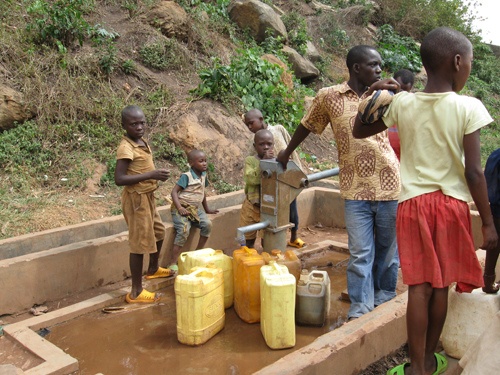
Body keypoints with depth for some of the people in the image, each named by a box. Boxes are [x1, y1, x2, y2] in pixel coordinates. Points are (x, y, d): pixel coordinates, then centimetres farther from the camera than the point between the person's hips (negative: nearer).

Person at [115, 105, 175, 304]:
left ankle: (153, 269, 48)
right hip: (136, 199, -10)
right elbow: (119, 179, -28)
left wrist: (157, 175, 4)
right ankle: (136, 291, 7)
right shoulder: (126, 148, -21)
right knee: (140, 243, -3)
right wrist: (151, 175, -30)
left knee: (158, 233, 25)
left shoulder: (142, 142, 7)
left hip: (148, 196, 10)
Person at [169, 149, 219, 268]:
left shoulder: (203, 175, 9)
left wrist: (207, 209, 27)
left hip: (195, 208, 7)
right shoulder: (186, 176, -12)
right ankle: (173, 264, -24)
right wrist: (180, 208, -26)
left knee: (207, 224, -16)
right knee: (184, 230, -27)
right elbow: (174, 192, -15)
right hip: (182, 208, -7)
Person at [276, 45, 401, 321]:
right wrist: (287, 152, 26)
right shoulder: (328, 97, 0)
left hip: (389, 187, 2)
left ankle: (384, 303, 31)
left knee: (388, 251, 13)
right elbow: (307, 126, 15)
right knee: (360, 254, 1)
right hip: (355, 190, -2)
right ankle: (359, 311, 14)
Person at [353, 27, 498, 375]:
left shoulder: (401, 103, -3)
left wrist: (372, 100, 16)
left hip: (414, 203, 1)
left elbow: (359, 131, 12)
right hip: (451, 203, -1)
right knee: (441, 285, 14)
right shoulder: (468, 107, -9)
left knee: (420, 285, 7)